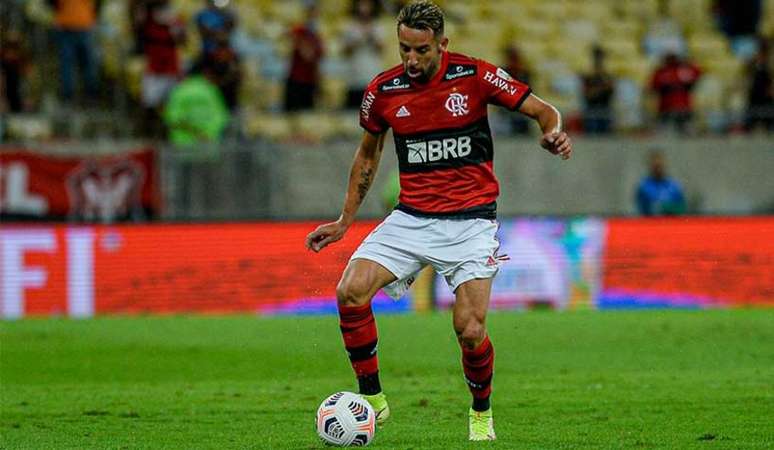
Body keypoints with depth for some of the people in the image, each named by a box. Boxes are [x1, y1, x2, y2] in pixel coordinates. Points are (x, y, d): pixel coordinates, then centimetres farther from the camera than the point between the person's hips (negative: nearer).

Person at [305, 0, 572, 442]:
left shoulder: (475, 76, -8)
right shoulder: (383, 91, 0)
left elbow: (543, 110, 0)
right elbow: (369, 152, 18)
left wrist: (553, 132, -24)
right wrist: (345, 220, 18)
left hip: (471, 220, -3)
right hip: (411, 218, 3)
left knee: (470, 330, -14)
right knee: (351, 292, -18)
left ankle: (482, 411, 16)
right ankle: (372, 399, -2)